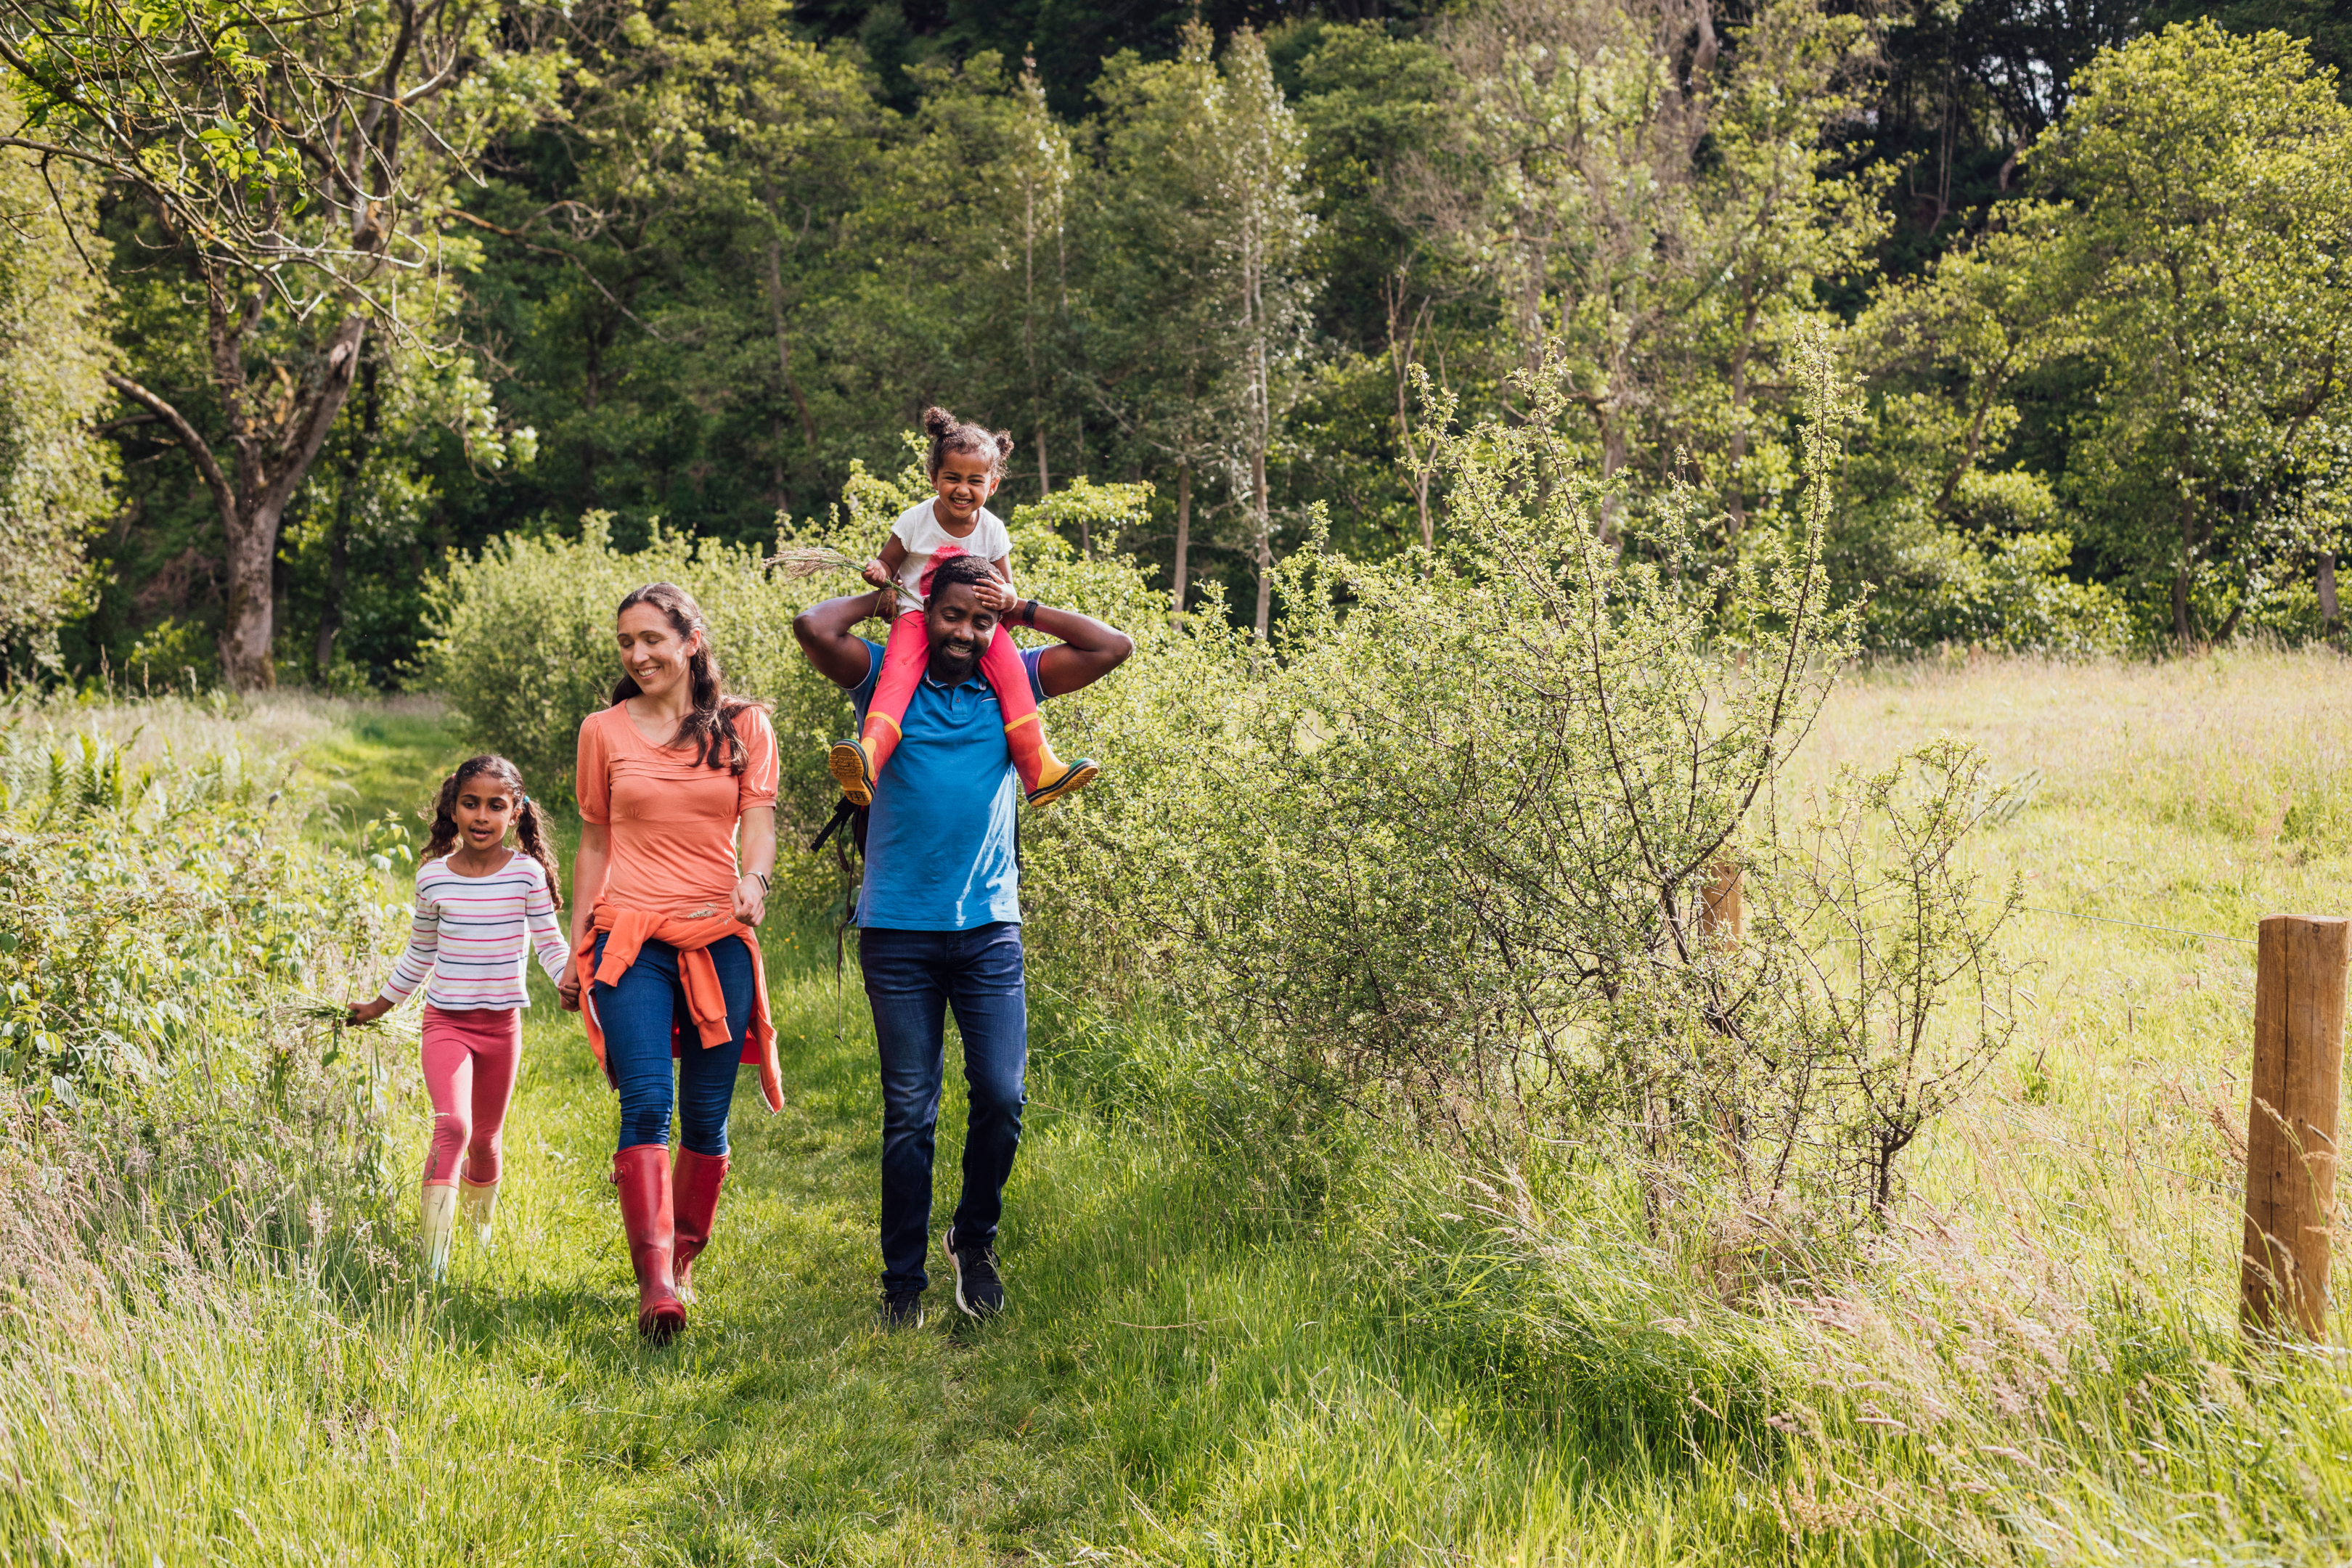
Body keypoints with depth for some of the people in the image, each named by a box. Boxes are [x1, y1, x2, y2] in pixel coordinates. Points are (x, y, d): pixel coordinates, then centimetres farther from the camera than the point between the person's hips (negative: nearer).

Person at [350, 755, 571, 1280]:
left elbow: (549, 942, -1)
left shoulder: (528, 873, -5)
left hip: (501, 1023, 1)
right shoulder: (433, 876, -1)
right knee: (452, 1126, -21)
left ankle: (479, 1228, 42)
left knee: (484, 1138, 13)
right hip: (446, 1021, -1)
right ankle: (432, 1257, -22)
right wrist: (381, 1005, 21)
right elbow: (420, 952, 13)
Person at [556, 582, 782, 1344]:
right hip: (630, 938, -1)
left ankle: (682, 1264, 22)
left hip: (719, 941, 1)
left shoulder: (744, 726, 8)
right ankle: (654, 1287, -22)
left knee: (707, 1118, 4)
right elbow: (594, 845, 15)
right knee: (647, 1102, -17)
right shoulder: (604, 731, 10)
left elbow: (758, 820, 0)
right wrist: (576, 948, 13)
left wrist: (754, 879, -22)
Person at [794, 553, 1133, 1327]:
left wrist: (1020, 608, 7)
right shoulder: (887, 680, 5)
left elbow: (1113, 647, 4)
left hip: (989, 927, 2)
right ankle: (903, 1280, 12)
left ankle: (974, 1240, 21)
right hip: (899, 929, -2)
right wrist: (882, 596, 5)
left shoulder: (1013, 684, 11)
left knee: (1002, 1097, -4)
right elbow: (814, 628, -10)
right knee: (908, 1113, 1)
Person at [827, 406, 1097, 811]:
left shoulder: (993, 531, -3)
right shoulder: (915, 521, -7)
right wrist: (879, 573, -22)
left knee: (1010, 669, -26)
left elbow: (1007, 589, 4)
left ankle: (1040, 770, -27)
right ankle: (869, 756, -54)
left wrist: (1006, 598, -22)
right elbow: (888, 563, 4)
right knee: (898, 669, -32)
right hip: (917, 615, -2)